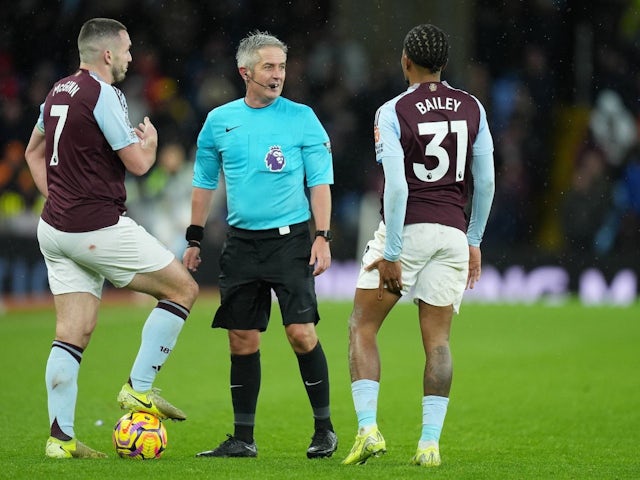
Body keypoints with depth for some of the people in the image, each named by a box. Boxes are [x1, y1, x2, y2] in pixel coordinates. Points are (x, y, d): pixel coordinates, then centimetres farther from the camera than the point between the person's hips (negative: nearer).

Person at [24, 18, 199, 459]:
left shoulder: (59, 92, 13)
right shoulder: (103, 95, -14)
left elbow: (34, 153, 26)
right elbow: (137, 163, -13)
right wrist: (150, 141, 8)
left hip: (54, 227, 9)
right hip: (99, 228, -8)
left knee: (74, 332, 7)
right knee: (183, 288, 3)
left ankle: (61, 437, 1)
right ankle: (139, 387, 1)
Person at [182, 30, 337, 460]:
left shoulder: (302, 118, -1)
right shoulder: (219, 121, 7)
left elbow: (320, 182, 0)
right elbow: (205, 182, 16)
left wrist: (323, 237, -9)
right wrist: (195, 239, 13)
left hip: (290, 239, -3)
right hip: (241, 242, 3)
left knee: (301, 332, -11)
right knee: (243, 341, 4)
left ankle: (325, 429, 1)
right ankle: (243, 438, 13)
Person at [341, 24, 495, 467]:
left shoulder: (392, 113, -7)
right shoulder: (472, 109, 6)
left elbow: (396, 186, -14)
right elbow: (485, 182, 8)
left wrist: (391, 253, -12)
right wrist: (474, 241, 18)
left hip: (406, 230, -4)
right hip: (453, 232, 4)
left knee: (363, 328, 8)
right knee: (437, 340, 7)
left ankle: (368, 429, -5)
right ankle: (430, 443, 0)